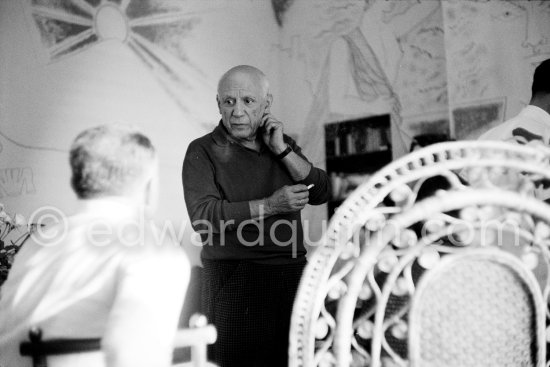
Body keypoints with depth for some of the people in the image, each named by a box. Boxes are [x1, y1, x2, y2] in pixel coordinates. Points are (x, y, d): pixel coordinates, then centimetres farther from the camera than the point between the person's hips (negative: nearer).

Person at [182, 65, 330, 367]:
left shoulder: (284, 144, 14)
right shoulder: (203, 151, -2)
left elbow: (320, 192, 4)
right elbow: (203, 216, -15)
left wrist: (282, 151, -6)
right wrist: (270, 205, -19)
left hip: (291, 274, 4)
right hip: (234, 277, -4)